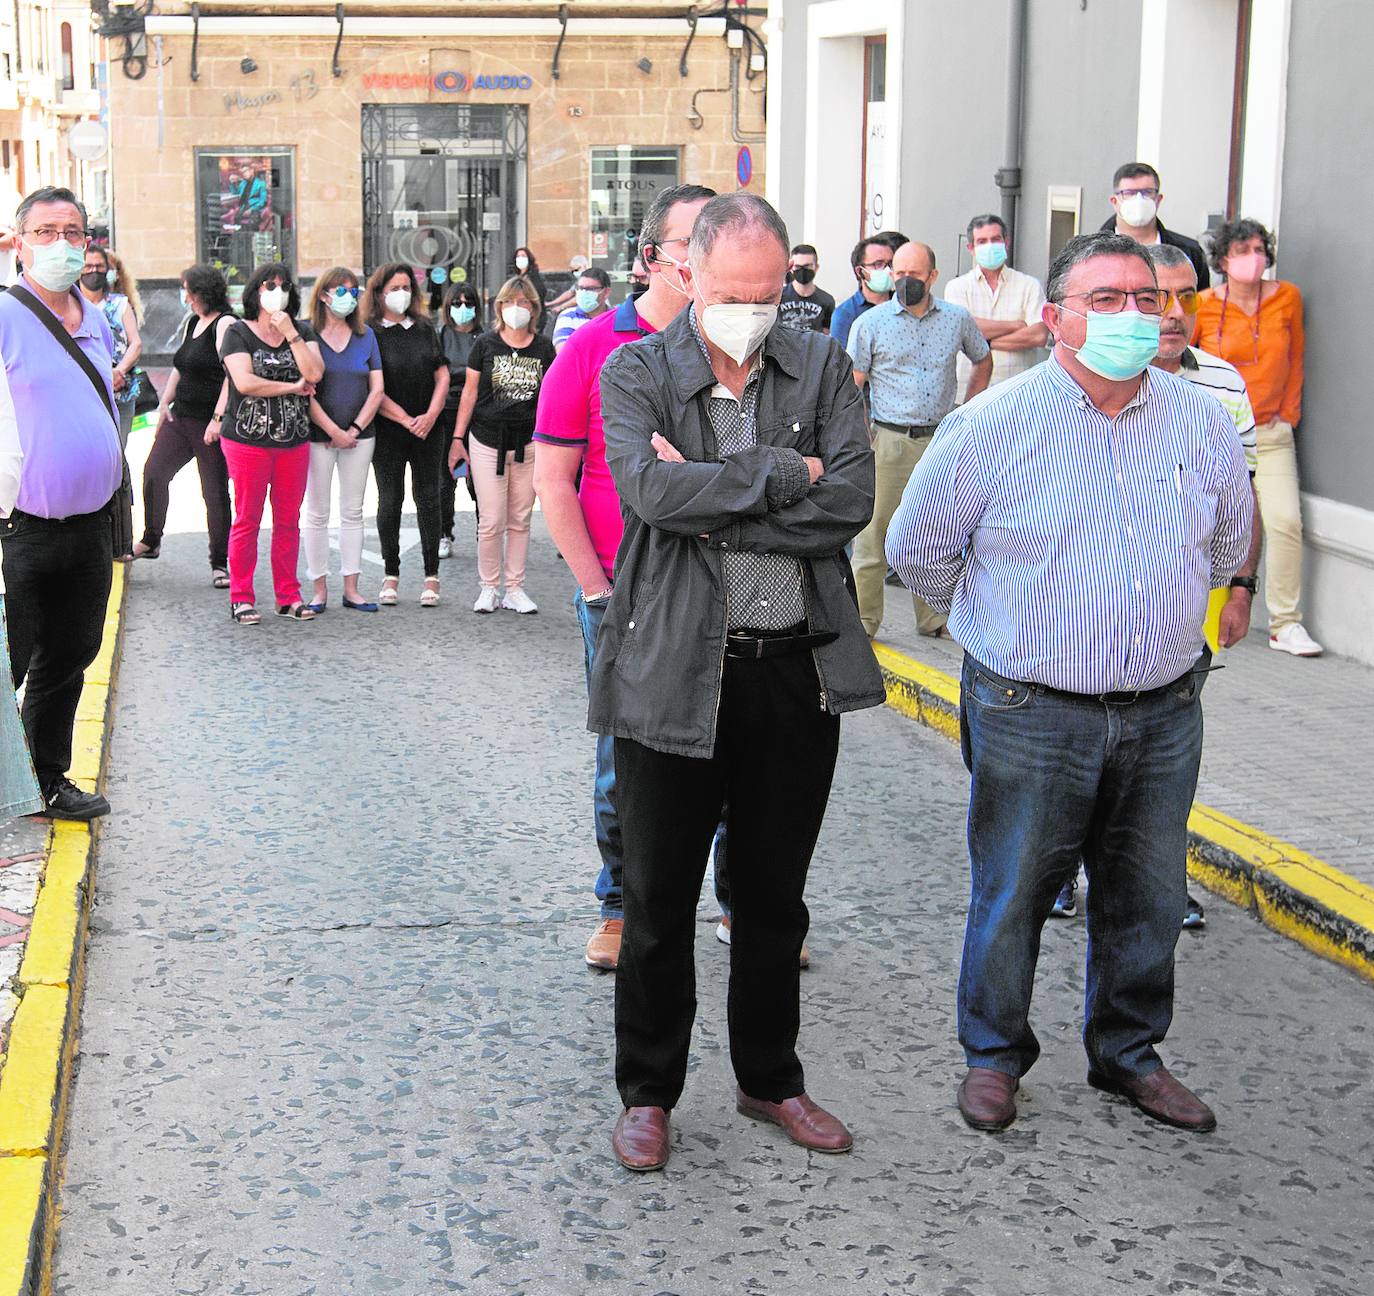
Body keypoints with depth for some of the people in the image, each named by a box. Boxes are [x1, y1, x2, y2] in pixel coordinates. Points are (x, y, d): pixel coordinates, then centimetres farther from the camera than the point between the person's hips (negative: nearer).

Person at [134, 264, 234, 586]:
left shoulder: (225, 324, -13)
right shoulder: (193, 323, 15)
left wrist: (218, 418, -24)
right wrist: (165, 402, 16)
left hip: (209, 423, -9)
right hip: (181, 415, 9)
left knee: (215, 492, -2)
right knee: (153, 472, 7)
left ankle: (220, 563, 6)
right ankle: (150, 542, 23)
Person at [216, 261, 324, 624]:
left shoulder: (302, 331, 11)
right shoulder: (239, 332, 0)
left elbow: (314, 373, -5)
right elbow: (244, 382, -13)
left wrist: (291, 334, -10)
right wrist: (293, 387, -6)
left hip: (295, 441, 4)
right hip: (248, 440, -4)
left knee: (289, 520, 8)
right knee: (248, 520, 0)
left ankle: (288, 596, 16)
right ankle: (241, 598, 7)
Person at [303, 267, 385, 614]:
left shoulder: (366, 336, 7)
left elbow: (376, 389, 5)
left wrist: (355, 429, -6)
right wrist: (334, 431, -12)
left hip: (359, 436, 4)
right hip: (318, 436, -3)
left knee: (353, 512, 7)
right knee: (317, 513, 1)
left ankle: (351, 589, 12)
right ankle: (319, 589, 8)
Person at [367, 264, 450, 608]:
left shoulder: (425, 331, 11)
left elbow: (442, 376, 8)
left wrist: (430, 416, -7)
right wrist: (406, 420, -12)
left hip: (427, 429, 3)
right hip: (388, 431, -3)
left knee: (428, 499, 2)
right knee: (390, 501, 1)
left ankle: (431, 576, 6)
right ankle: (391, 575, 12)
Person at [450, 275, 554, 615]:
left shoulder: (543, 348, 5)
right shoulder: (485, 344, 1)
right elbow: (469, 393, 4)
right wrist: (458, 439, 1)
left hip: (529, 444, 2)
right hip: (487, 442, -2)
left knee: (520, 521, 7)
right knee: (491, 522, -3)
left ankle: (515, 589, 15)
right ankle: (489, 588, 11)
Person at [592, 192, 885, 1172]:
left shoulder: (823, 368, 4)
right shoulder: (635, 373, -2)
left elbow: (852, 500, -10)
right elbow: (653, 490, -19)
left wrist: (712, 503, -14)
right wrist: (783, 475, -14)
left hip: (800, 667, 2)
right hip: (677, 670, -2)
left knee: (774, 897, 15)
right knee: (659, 899, 8)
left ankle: (771, 1079, 33)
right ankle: (649, 1091, 25)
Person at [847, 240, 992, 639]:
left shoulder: (958, 319, 7)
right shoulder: (871, 323, 0)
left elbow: (983, 361, 24)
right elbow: (851, 388, 0)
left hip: (941, 441, 3)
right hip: (889, 440, -3)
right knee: (873, 531, -4)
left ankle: (932, 617, 21)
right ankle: (861, 620, 4)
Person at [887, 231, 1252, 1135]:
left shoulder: (1205, 424, 1)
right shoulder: (994, 424, -9)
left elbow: (1227, 546, 20)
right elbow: (918, 549, 3)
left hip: (1165, 713, 4)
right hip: (1031, 714, -3)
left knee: (1149, 897, 14)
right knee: (1012, 893, 7)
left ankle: (1130, 1051, 34)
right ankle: (995, 1052, 27)